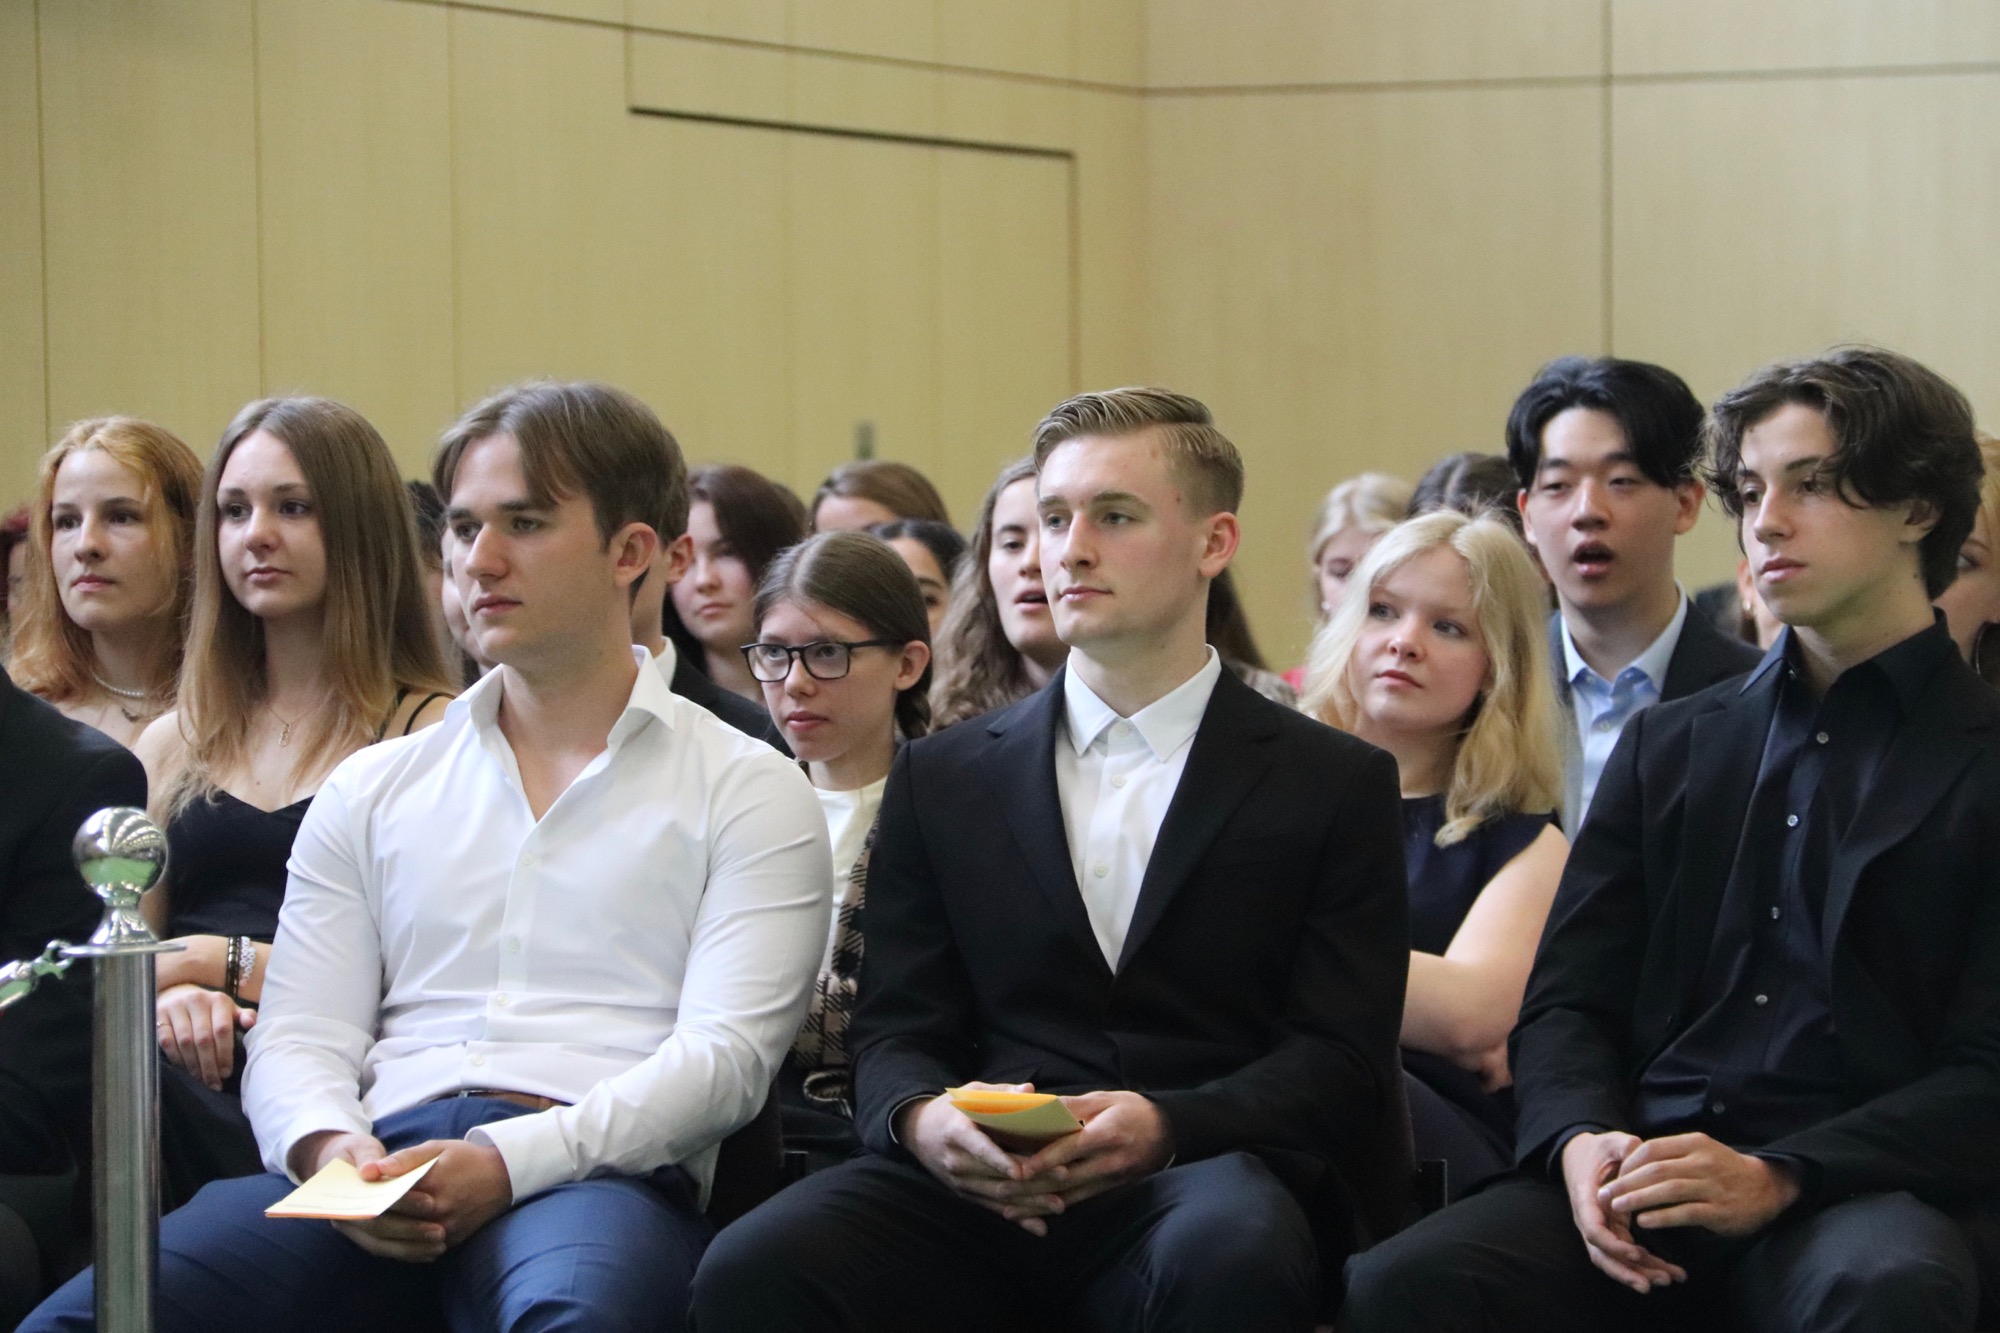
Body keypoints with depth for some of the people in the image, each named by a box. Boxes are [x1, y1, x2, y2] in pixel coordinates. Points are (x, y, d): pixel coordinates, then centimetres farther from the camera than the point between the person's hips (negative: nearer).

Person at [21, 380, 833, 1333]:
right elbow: (297, 1039, 16)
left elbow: (724, 1052, 0)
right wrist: (327, 1147, -9)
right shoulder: (372, 790, 24)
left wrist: (508, 1161, -15)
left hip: (593, 1172, -3)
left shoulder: (749, 792, 12)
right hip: (380, 1163, 3)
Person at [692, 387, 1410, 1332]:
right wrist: (921, 1118, -13)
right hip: (977, 1190, 2)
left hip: (1212, 1170, -1)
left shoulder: (1335, 785, 10)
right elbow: (895, 1031, 13)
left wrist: (1163, 1126, -18)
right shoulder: (942, 780, 18)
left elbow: (1341, 1059, 2)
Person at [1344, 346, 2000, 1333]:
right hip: (1646, 1184, 4)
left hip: (1866, 1188, -3)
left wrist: (1777, 1178, -18)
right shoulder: (1669, 747, 22)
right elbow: (1567, 1001, 16)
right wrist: (1582, 1140, -8)